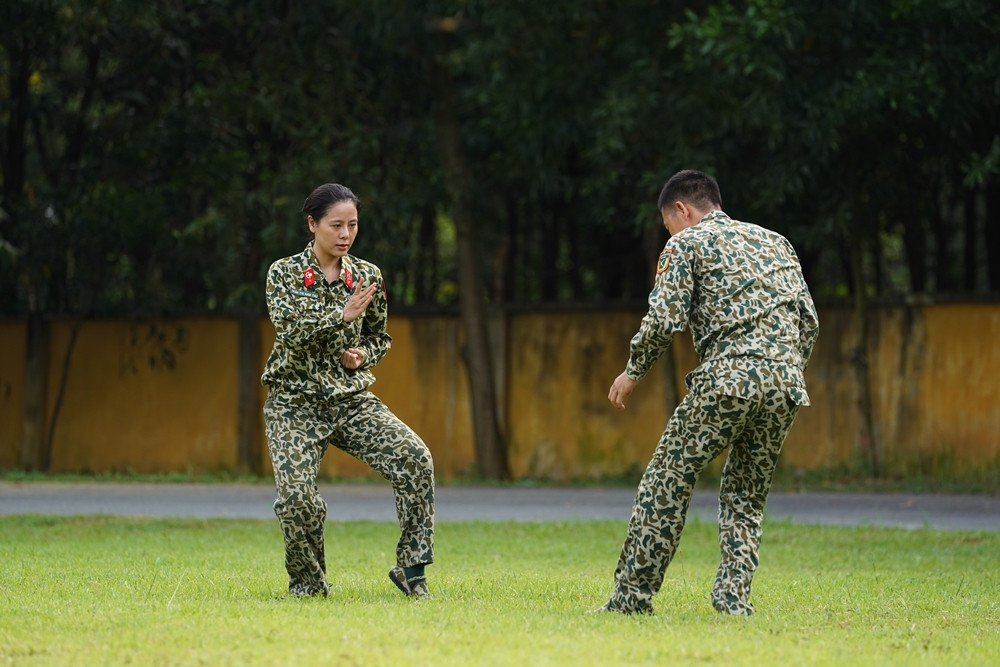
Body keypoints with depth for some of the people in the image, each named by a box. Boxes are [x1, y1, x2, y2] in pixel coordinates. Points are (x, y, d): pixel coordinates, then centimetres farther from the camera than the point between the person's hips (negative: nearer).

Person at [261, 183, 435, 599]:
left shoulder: (367, 277, 7)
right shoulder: (284, 274, -1)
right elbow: (291, 331, -14)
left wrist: (362, 356, -2)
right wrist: (342, 316, -23)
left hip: (353, 400, 3)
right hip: (296, 403, -3)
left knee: (416, 459, -21)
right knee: (296, 491, -24)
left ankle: (410, 568, -11)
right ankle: (308, 582, 2)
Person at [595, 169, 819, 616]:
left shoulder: (686, 244, 8)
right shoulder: (775, 242, 25)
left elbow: (664, 319, -4)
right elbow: (809, 320, 19)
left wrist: (633, 371, 10)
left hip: (727, 377, -6)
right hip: (786, 382, 6)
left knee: (665, 486, 2)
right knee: (746, 496, 16)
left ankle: (632, 599, 1)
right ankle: (733, 599, 2)